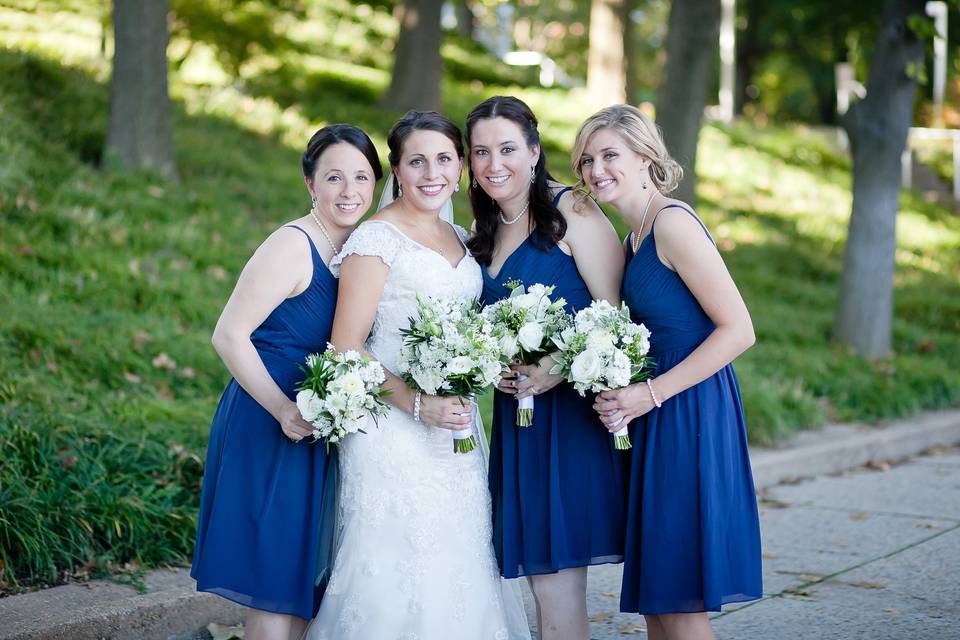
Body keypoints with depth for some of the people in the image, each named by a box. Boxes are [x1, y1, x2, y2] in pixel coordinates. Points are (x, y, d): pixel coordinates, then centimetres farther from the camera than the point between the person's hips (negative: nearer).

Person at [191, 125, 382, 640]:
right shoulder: (293, 246, -16)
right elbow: (229, 335, -19)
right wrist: (284, 411, -22)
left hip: (321, 432, 8)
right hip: (269, 429, -8)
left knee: (302, 583, 15)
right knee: (273, 583, -2)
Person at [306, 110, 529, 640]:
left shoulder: (460, 238, 14)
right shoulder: (377, 238, -8)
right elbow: (346, 348, -13)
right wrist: (417, 404, -20)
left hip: (455, 431, 7)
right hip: (394, 431, -7)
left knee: (454, 571, 9)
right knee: (399, 572, -5)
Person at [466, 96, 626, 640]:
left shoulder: (573, 213, -6)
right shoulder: (488, 232, 17)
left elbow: (612, 314, -11)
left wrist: (561, 368, -24)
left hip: (572, 407, -7)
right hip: (516, 414, 7)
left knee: (558, 583, -8)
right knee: (545, 582, 7)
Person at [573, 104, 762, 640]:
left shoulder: (672, 222, -13)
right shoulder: (636, 237, 15)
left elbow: (738, 330, -18)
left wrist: (651, 394, -17)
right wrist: (620, 394, 2)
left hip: (690, 413, -9)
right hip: (658, 419, 9)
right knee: (653, 596, 12)